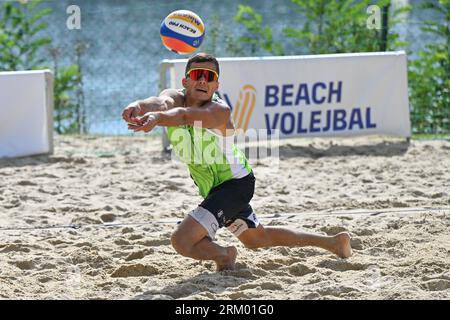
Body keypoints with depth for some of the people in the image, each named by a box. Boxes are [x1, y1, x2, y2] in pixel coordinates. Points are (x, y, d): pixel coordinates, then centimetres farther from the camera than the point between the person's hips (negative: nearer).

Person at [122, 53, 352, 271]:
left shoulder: (220, 111, -29)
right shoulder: (176, 98, -13)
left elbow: (187, 116, -51)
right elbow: (163, 102, -38)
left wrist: (157, 118, -71)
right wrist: (139, 107, -62)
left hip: (236, 183, -8)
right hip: (215, 188, 8)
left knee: (182, 240, -22)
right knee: (257, 238, 29)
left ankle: (224, 255, 9)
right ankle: (332, 242, 46)